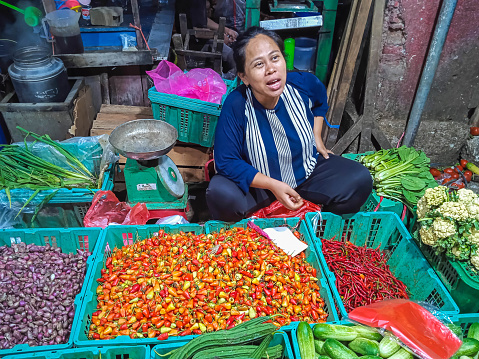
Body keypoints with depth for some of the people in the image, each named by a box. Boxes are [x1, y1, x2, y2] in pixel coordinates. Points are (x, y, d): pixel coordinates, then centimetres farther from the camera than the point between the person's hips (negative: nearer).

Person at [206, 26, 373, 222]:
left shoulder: (304, 83, -15)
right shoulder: (235, 105, -28)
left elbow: (320, 101, 12)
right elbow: (226, 162, -24)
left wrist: (317, 138, 6)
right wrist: (274, 186, -28)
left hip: (308, 171, 3)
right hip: (258, 182, -3)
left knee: (360, 179, -14)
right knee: (219, 193, -31)